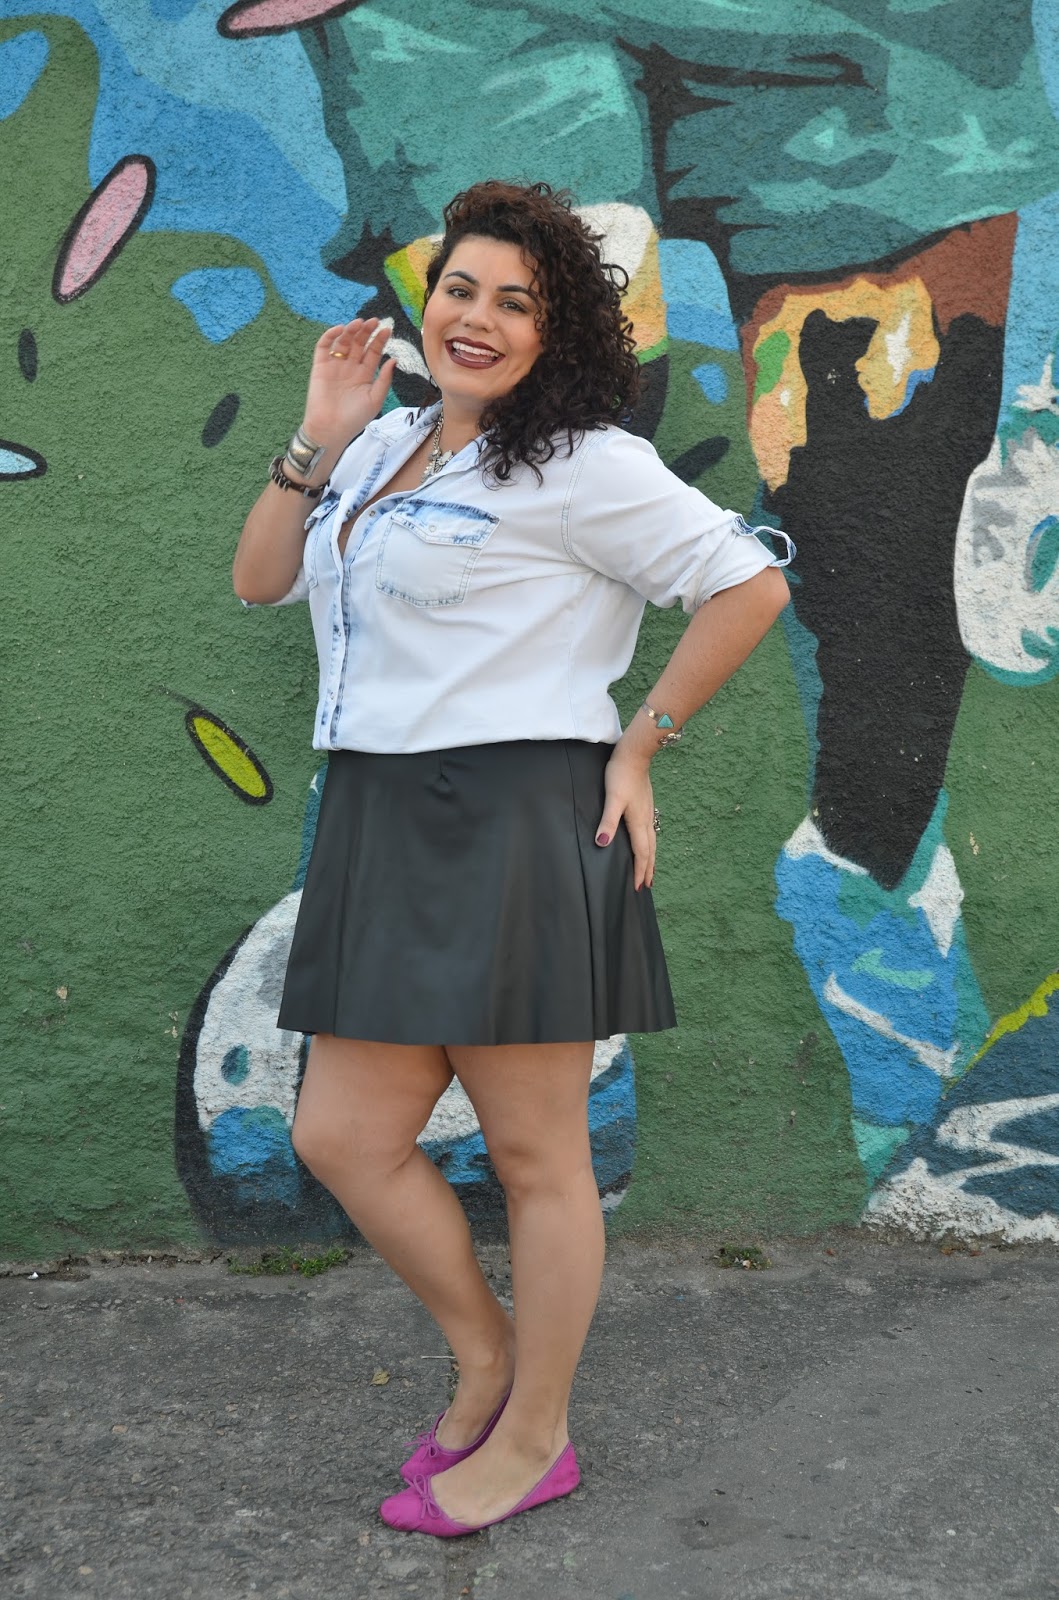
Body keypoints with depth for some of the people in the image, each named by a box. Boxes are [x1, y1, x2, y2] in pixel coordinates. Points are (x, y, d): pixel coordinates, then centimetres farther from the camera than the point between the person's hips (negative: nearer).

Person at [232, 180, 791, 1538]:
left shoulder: (579, 462, -5)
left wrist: (641, 744, -7)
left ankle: (531, 1439, 25)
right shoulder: (387, 445, 18)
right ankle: (482, 1358, 32)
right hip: (380, 827, 8)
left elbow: (750, 583, -7)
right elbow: (257, 579, 18)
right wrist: (316, 441, 7)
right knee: (341, 1137, 9)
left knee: (535, 1153, 5)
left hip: (513, 827, -8)